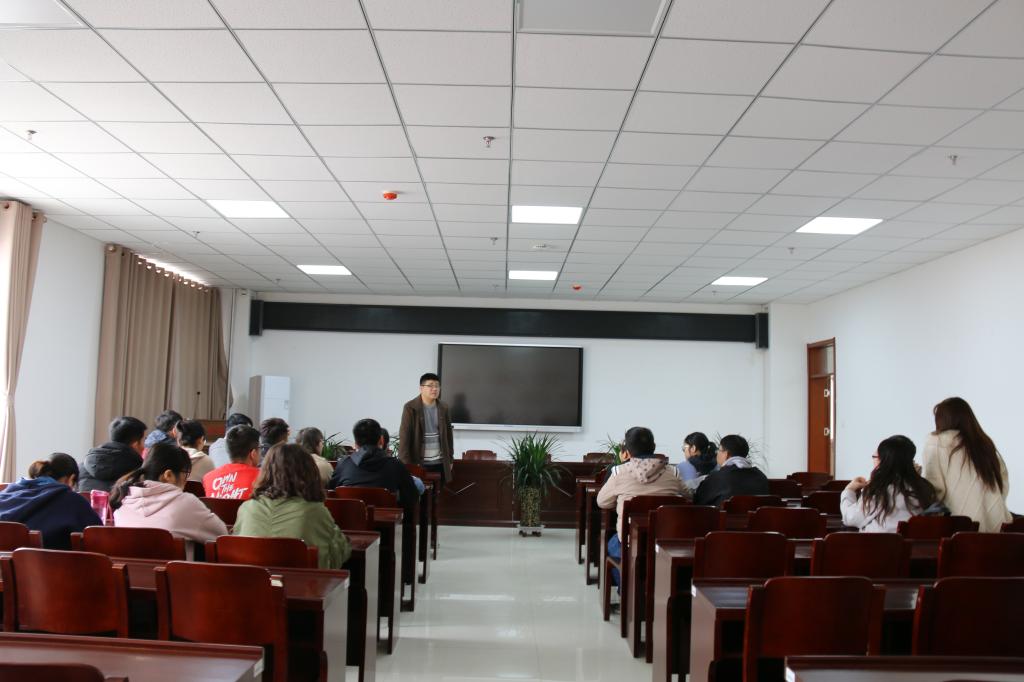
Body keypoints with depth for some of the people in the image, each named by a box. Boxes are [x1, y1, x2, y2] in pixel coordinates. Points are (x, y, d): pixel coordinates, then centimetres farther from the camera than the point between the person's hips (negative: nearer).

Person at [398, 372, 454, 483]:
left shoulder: (443, 408, 8)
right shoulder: (410, 408, -7)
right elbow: (404, 436, -10)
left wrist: (450, 459, 12)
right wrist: (405, 463, -14)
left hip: (440, 462, 4)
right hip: (418, 463, -4)